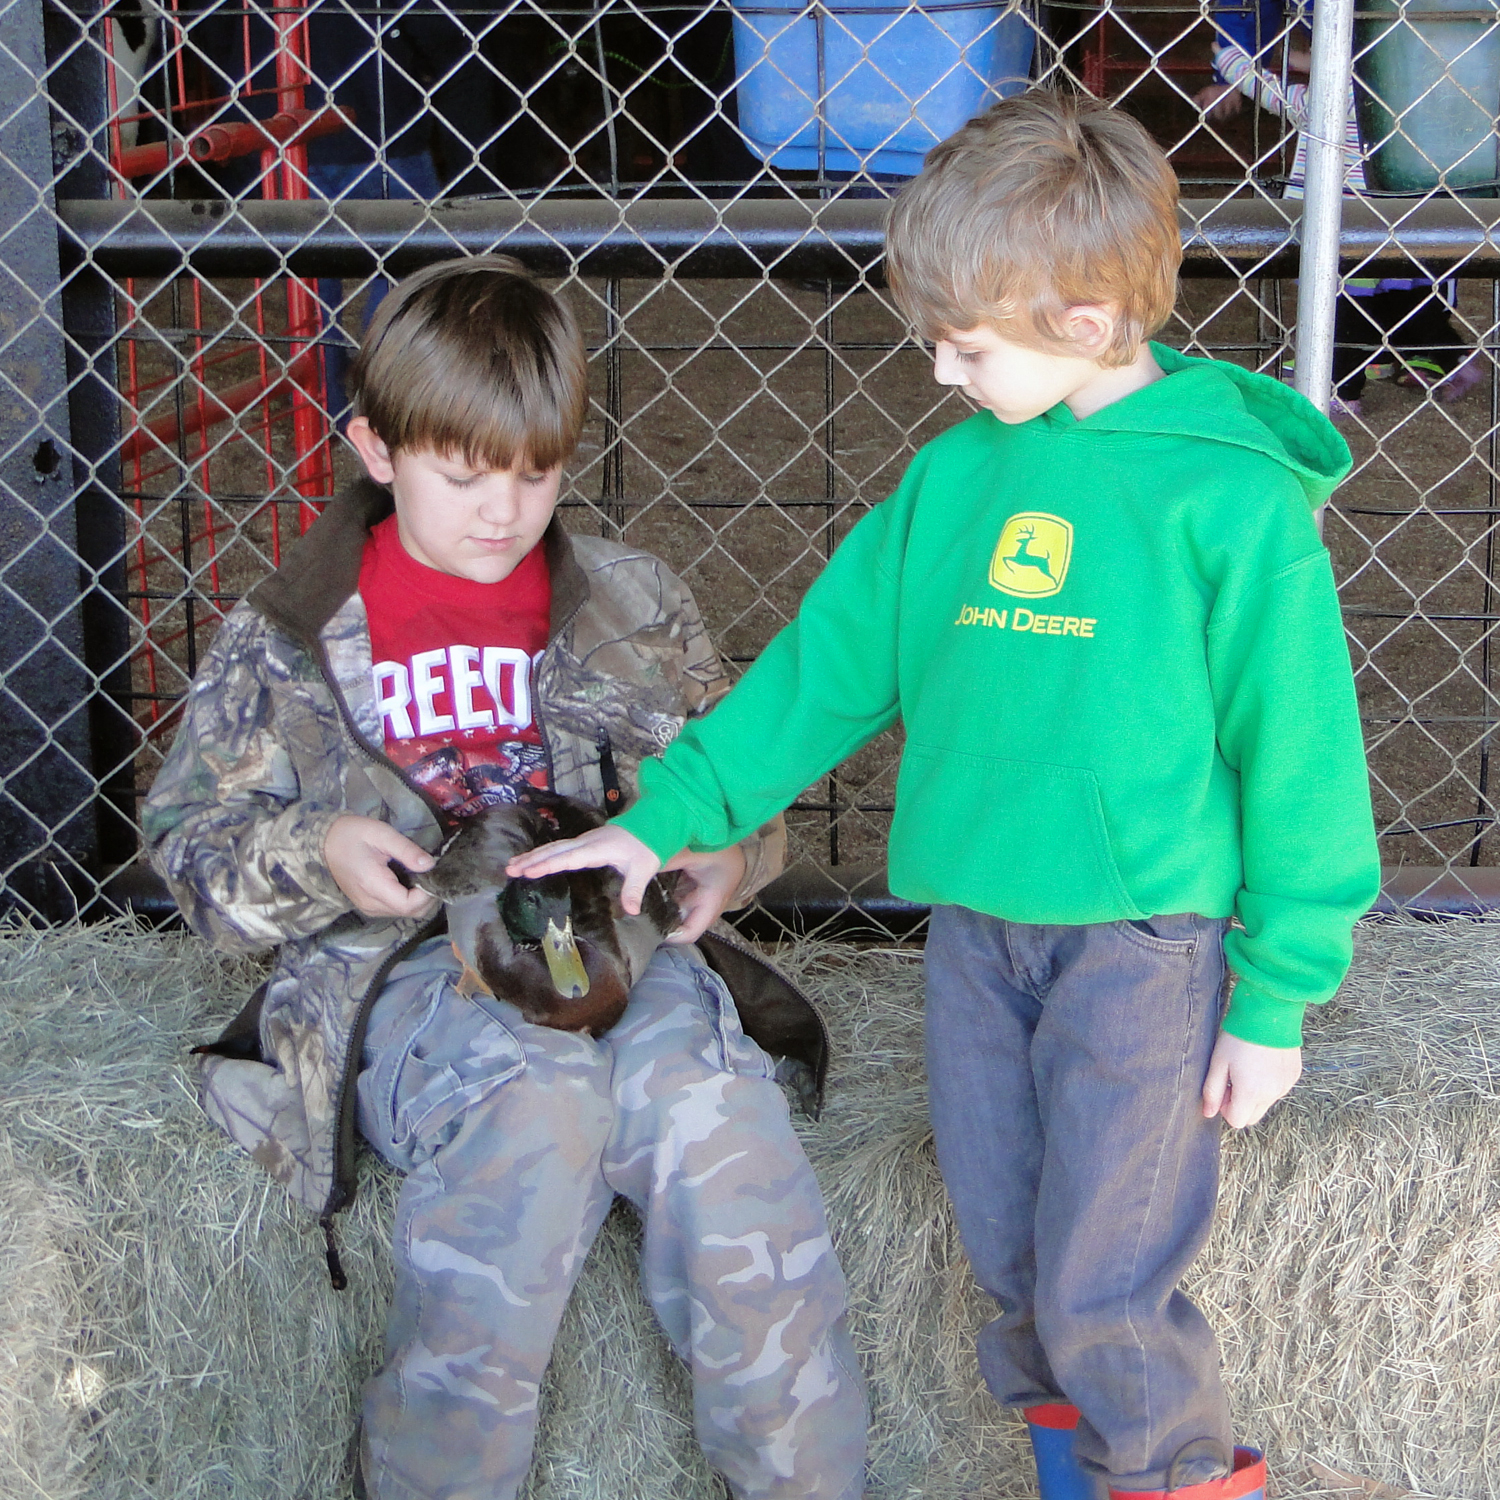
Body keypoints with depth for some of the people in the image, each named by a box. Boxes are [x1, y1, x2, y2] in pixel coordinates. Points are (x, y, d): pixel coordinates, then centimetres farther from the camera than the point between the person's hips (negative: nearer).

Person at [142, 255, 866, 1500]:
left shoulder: (635, 604, 14)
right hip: (395, 966, -2)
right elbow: (195, 850, 8)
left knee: (705, 1093, -33)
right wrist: (322, 857, -13)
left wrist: (721, 858, -6)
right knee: (540, 1095, -36)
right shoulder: (288, 639, 8)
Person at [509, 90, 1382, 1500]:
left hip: (1139, 934, -5)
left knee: (1102, 1284, -4)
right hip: (971, 925, 5)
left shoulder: (1230, 494, -10)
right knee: (1009, 1260, 11)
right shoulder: (957, 471, 6)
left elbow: (1296, 751, -7)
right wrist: (668, 815, 8)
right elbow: (830, 656, 12)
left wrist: (1277, 995, -6)